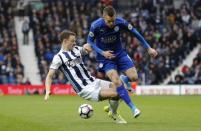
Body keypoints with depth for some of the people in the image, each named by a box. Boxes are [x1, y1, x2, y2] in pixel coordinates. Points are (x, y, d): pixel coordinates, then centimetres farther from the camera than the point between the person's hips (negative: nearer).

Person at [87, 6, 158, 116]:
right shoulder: (95, 26, -22)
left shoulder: (121, 22, -18)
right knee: (116, 81, -21)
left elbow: (135, 33, -5)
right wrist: (102, 52, -20)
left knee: (134, 77, -9)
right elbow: (90, 42, -7)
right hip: (105, 57, -2)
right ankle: (133, 108, -12)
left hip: (119, 54, 2)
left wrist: (148, 48, 0)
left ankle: (124, 80, 30)